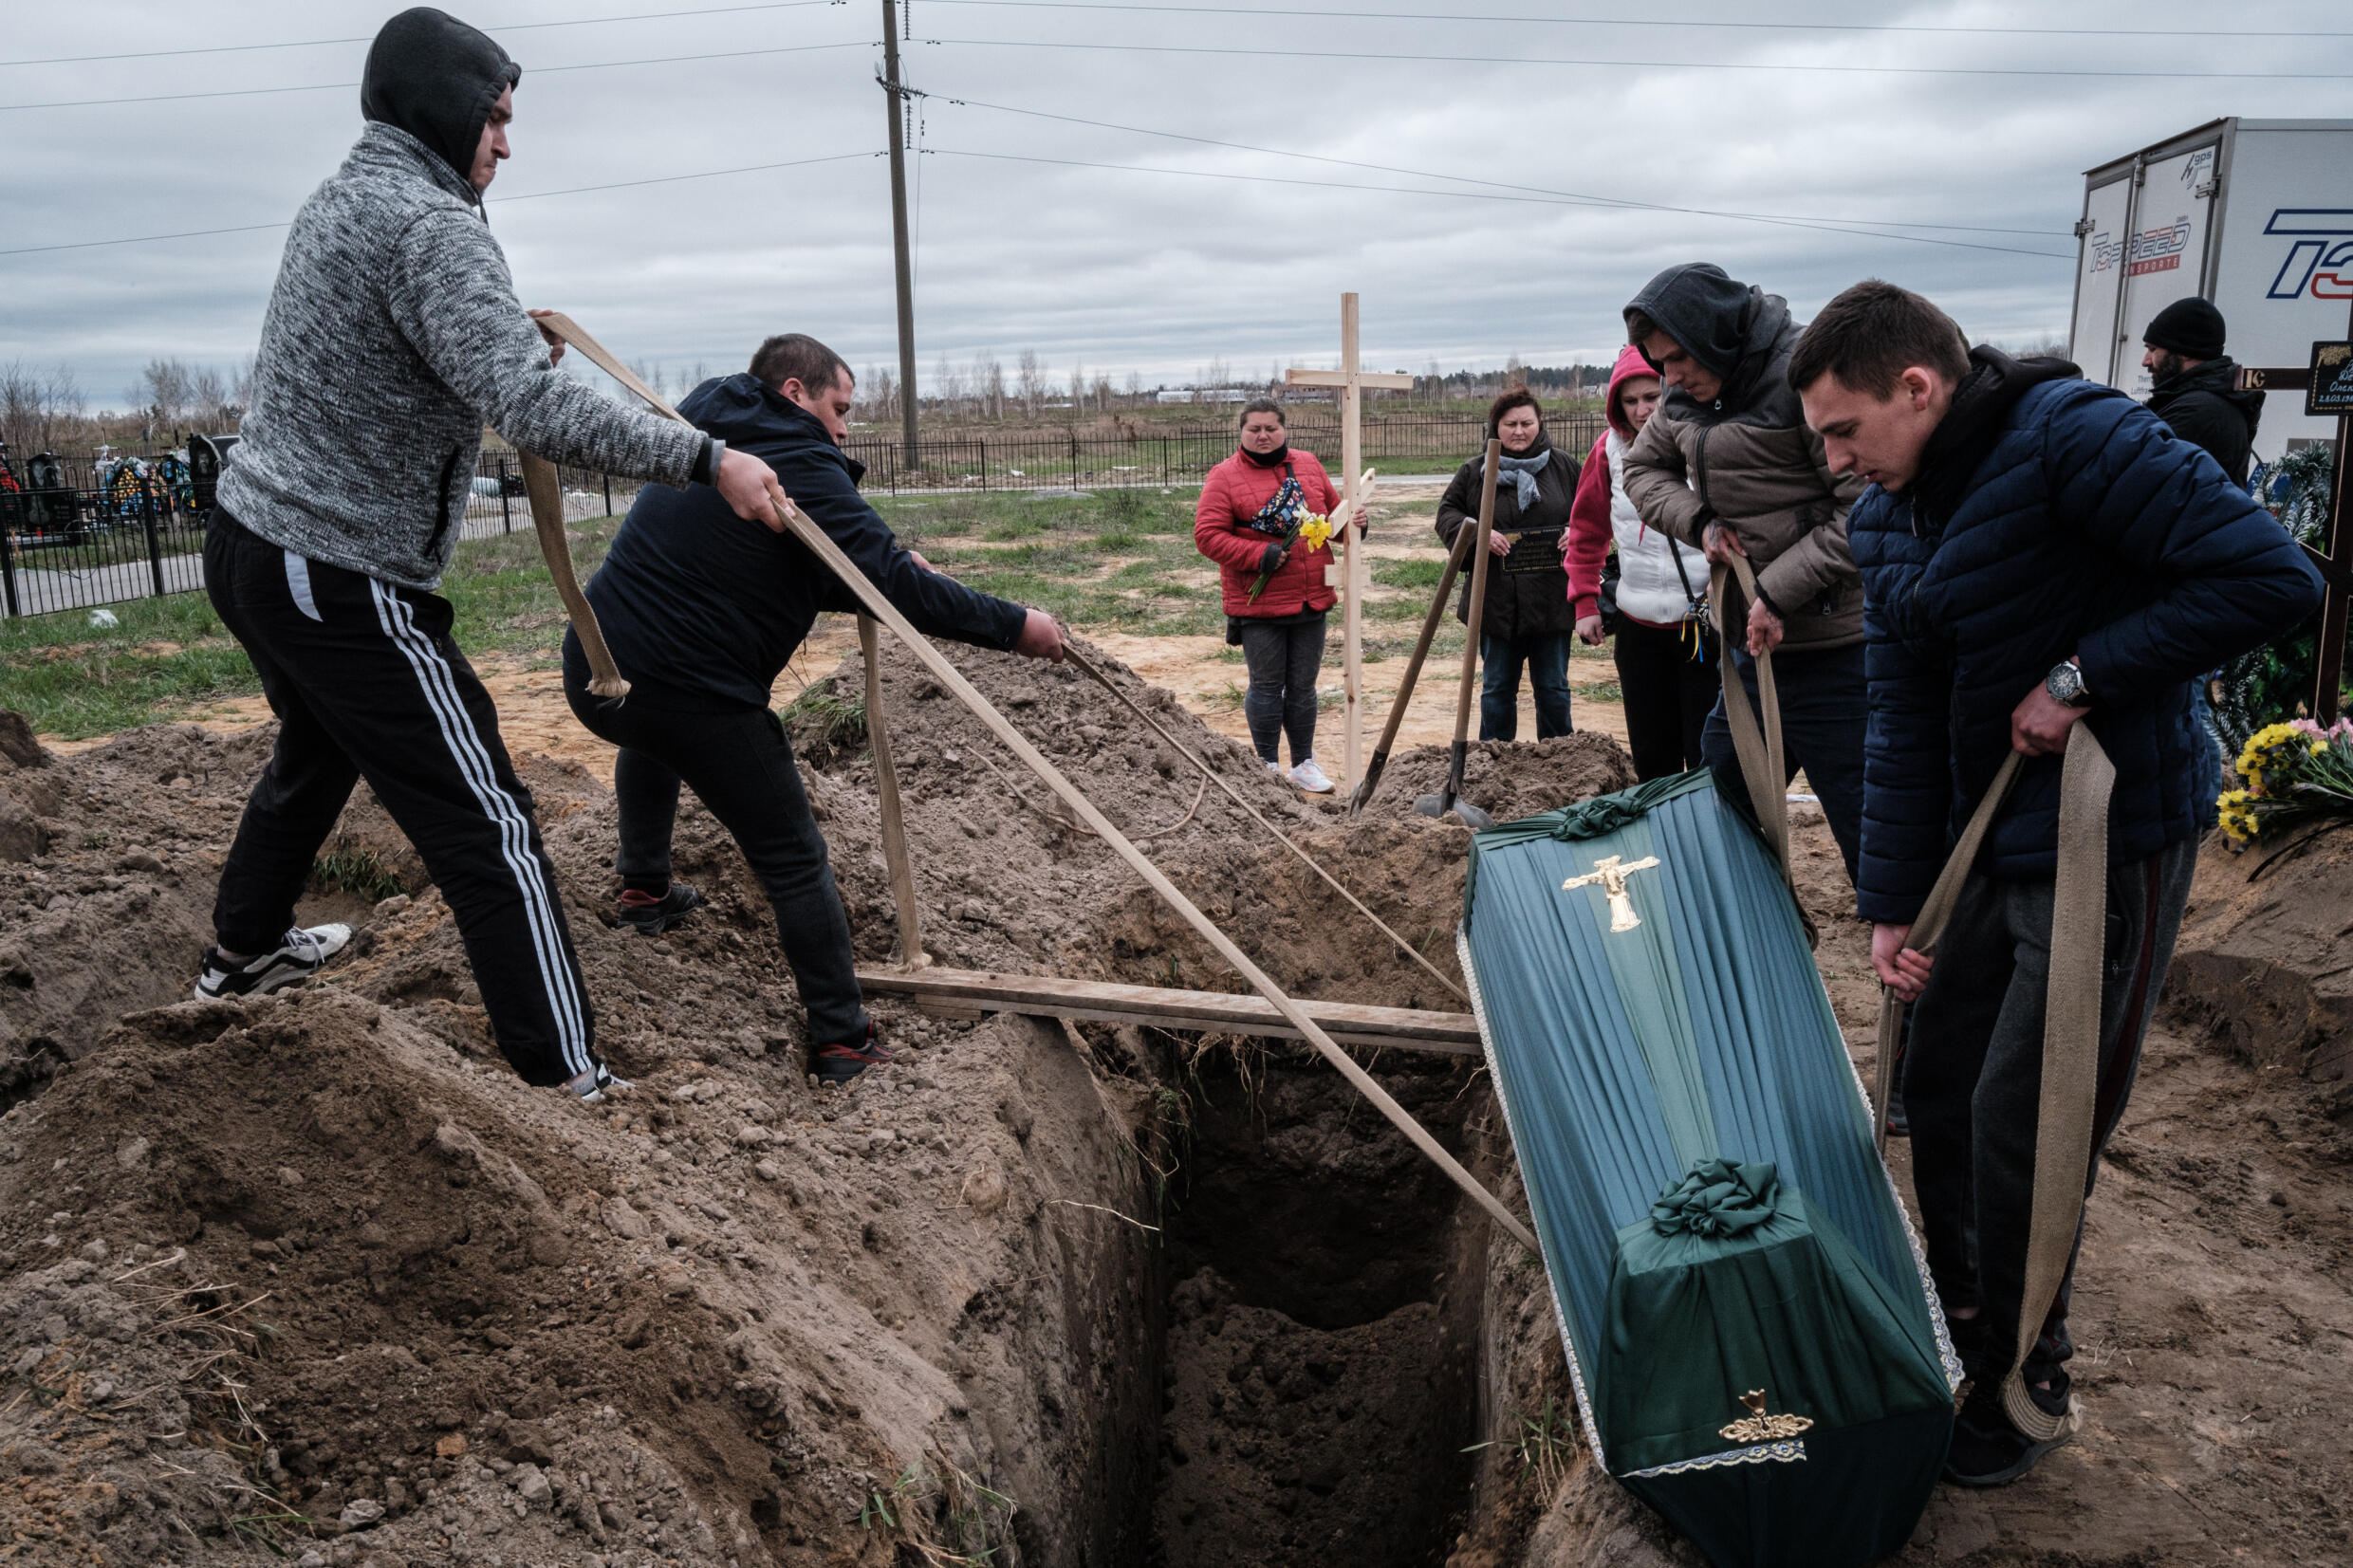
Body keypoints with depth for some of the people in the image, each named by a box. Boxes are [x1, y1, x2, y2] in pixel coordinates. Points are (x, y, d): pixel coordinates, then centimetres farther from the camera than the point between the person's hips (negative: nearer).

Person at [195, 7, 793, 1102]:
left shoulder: (335, 201, 11)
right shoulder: (430, 224, -19)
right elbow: (533, 407, -31)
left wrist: (503, 330, 18)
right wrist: (705, 459, -29)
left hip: (247, 543, 10)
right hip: (341, 586, -10)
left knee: (315, 755, 32)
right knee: (489, 829, -8)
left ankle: (243, 953, 53)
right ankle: (567, 1083, -6)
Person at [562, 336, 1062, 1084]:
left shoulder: (698, 429, 17)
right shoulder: (800, 467, -10)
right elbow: (891, 581, -19)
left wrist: (889, 566, 14)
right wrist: (1013, 626, -11)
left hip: (593, 672, 8)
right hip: (698, 699, -8)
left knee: (647, 737, 44)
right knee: (794, 863, 4)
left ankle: (644, 886, 52)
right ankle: (842, 1041, 9)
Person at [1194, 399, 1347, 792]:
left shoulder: (1308, 465, 10)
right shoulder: (1225, 476, -6)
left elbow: (1332, 510, 19)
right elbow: (1207, 535, -12)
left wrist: (1353, 522, -3)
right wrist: (1260, 554, -18)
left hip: (1311, 600, 4)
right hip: (1258, 603, -4)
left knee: (1303, 686, 13)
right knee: (1266, 686, 6)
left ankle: (1303, 763, 25)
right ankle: (1268, 766, 20)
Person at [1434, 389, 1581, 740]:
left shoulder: (1564, 467, 6)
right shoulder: (1474, 472, 5)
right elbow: (1447, 514, 6)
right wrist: (1476, 533, -13)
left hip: (1551, 601, 0)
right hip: (1496, 602, 0)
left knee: (1553, 686, 9)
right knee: (1497, 687, 10)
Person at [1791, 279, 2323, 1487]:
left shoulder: (2075, 436, -20)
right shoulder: (1884, 519, 4)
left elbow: (2272, 577, -23)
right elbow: (1904, 724, 5)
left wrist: (2084, 677, -22)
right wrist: (1890, 904, 2)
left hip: (2108, 844, -8)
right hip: (1985, 842, 8)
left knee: (2025, 1126, 1)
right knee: (1939, 1083, 14)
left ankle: (2020, 1385, 23)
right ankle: (1967, 1322, 36)